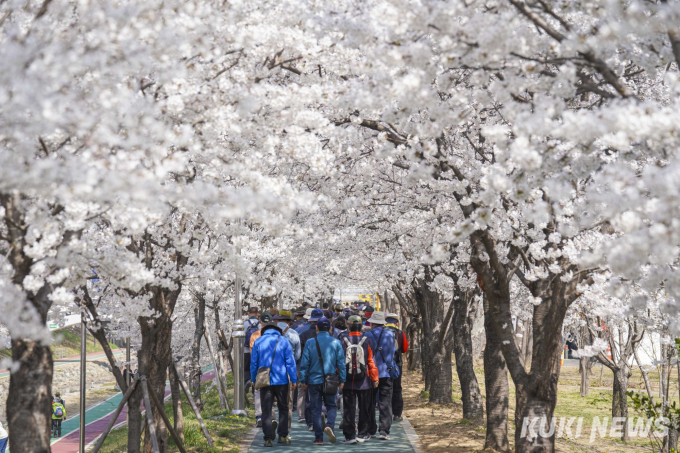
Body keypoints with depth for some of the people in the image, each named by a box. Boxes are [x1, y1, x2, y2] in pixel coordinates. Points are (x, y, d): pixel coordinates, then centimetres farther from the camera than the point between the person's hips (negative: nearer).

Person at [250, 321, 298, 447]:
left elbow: (253, 362, 7)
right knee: (283, 408, 11)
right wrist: (294, 379, 1)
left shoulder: (258, 342, 4)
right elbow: (290, 362, -3)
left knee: (266, 410, 2)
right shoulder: (283, 342, 1)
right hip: (281, 380, -1)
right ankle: (283, 436, 7)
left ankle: (268, 438, -4)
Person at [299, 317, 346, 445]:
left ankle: (318, 438, 6)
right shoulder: (336, 342, -1)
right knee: (331, 406, 13)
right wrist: (342, 380, 6)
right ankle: (329, 425, -14)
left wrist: (303, 380, 4)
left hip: (314, 380, 0)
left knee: (316, 409, 6)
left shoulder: (310, 343, -3)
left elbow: (304, 363, -3)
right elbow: (341, 363, 0)